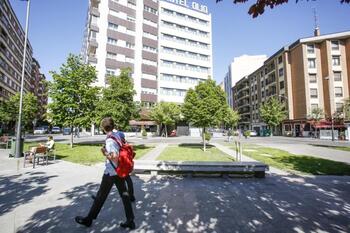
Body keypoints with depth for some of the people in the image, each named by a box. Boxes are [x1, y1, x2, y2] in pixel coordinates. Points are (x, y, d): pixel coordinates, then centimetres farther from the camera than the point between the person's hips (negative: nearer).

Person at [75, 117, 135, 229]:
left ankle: (88, 219, 33)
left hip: (111, 172, -7)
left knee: (101, 196, 12)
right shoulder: (117, 136, 3)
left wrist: (105, 154, -12)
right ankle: (130, 221, 19)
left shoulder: (109, 140, -20)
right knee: (124, 194, 11)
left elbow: (115, 157, -26)